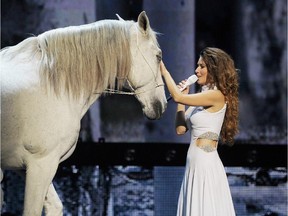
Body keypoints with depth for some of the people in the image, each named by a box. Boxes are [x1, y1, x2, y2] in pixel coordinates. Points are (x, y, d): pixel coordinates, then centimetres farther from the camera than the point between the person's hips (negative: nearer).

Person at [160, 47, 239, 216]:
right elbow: (181, 129, 12)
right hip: (195, 164, 9)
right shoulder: (203, 96, 15)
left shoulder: (217, 96, -11)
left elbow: (178, 97, -18)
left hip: (206, 163, -9)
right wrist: (182, 96, 11)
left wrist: (164, 71, -5)